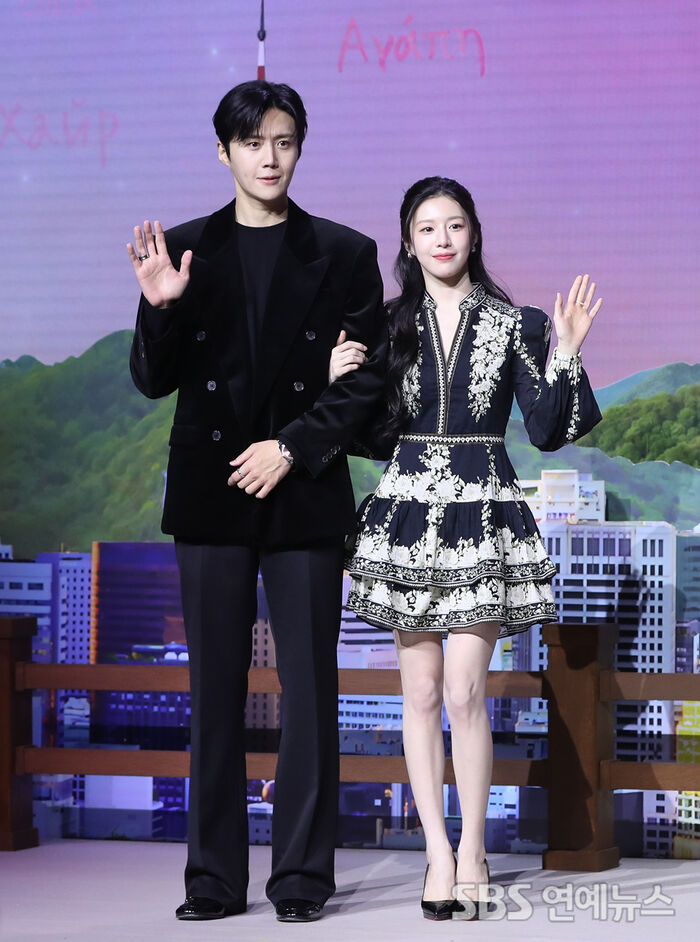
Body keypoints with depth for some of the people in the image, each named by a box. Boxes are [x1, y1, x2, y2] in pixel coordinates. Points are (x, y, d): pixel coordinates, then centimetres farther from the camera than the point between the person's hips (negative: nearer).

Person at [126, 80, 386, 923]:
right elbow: (152, 381, 5)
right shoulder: (185, 250, 7)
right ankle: (215, 876, 10)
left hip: (303, 497, -1)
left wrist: (294, 448, -10)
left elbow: (365, 379, 1)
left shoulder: (343, 254, 4)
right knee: (215, 688, 4)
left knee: (308, 688, -1)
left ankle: (302, 874, 6)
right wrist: (161, 309, -14)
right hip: (211, 495, 1)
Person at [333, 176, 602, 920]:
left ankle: (471, 852, 3)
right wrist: (338, 382, -5)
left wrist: (565, 355, -11)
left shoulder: (514, 325, 2)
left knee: (465, 691, -8)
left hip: (483, 513, -2)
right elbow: (378, 438, 10)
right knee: (422, 692, 3)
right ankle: (439, 852, 9)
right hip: (407, 510, 2)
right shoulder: (388, 324, 7)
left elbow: (547, 431, -1)